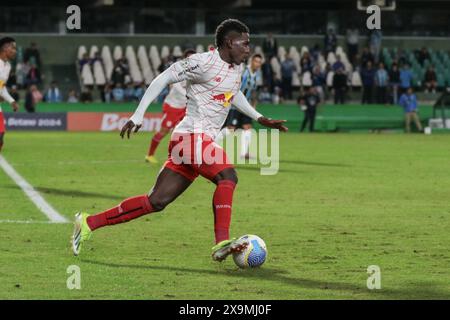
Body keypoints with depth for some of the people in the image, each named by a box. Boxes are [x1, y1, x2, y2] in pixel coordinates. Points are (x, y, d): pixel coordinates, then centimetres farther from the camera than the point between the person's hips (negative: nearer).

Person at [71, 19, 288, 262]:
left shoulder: (237, 68, 17)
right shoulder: (203, 62, -11)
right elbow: (164, 78, -9)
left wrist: (259, 118, 31)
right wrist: (138, 115, -13)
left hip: (202, 141, 9)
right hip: (192, 135, -9)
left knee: (156, 202, 5)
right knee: (227, 176, -27)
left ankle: (89, 223, 11)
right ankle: (221, 244, -35)